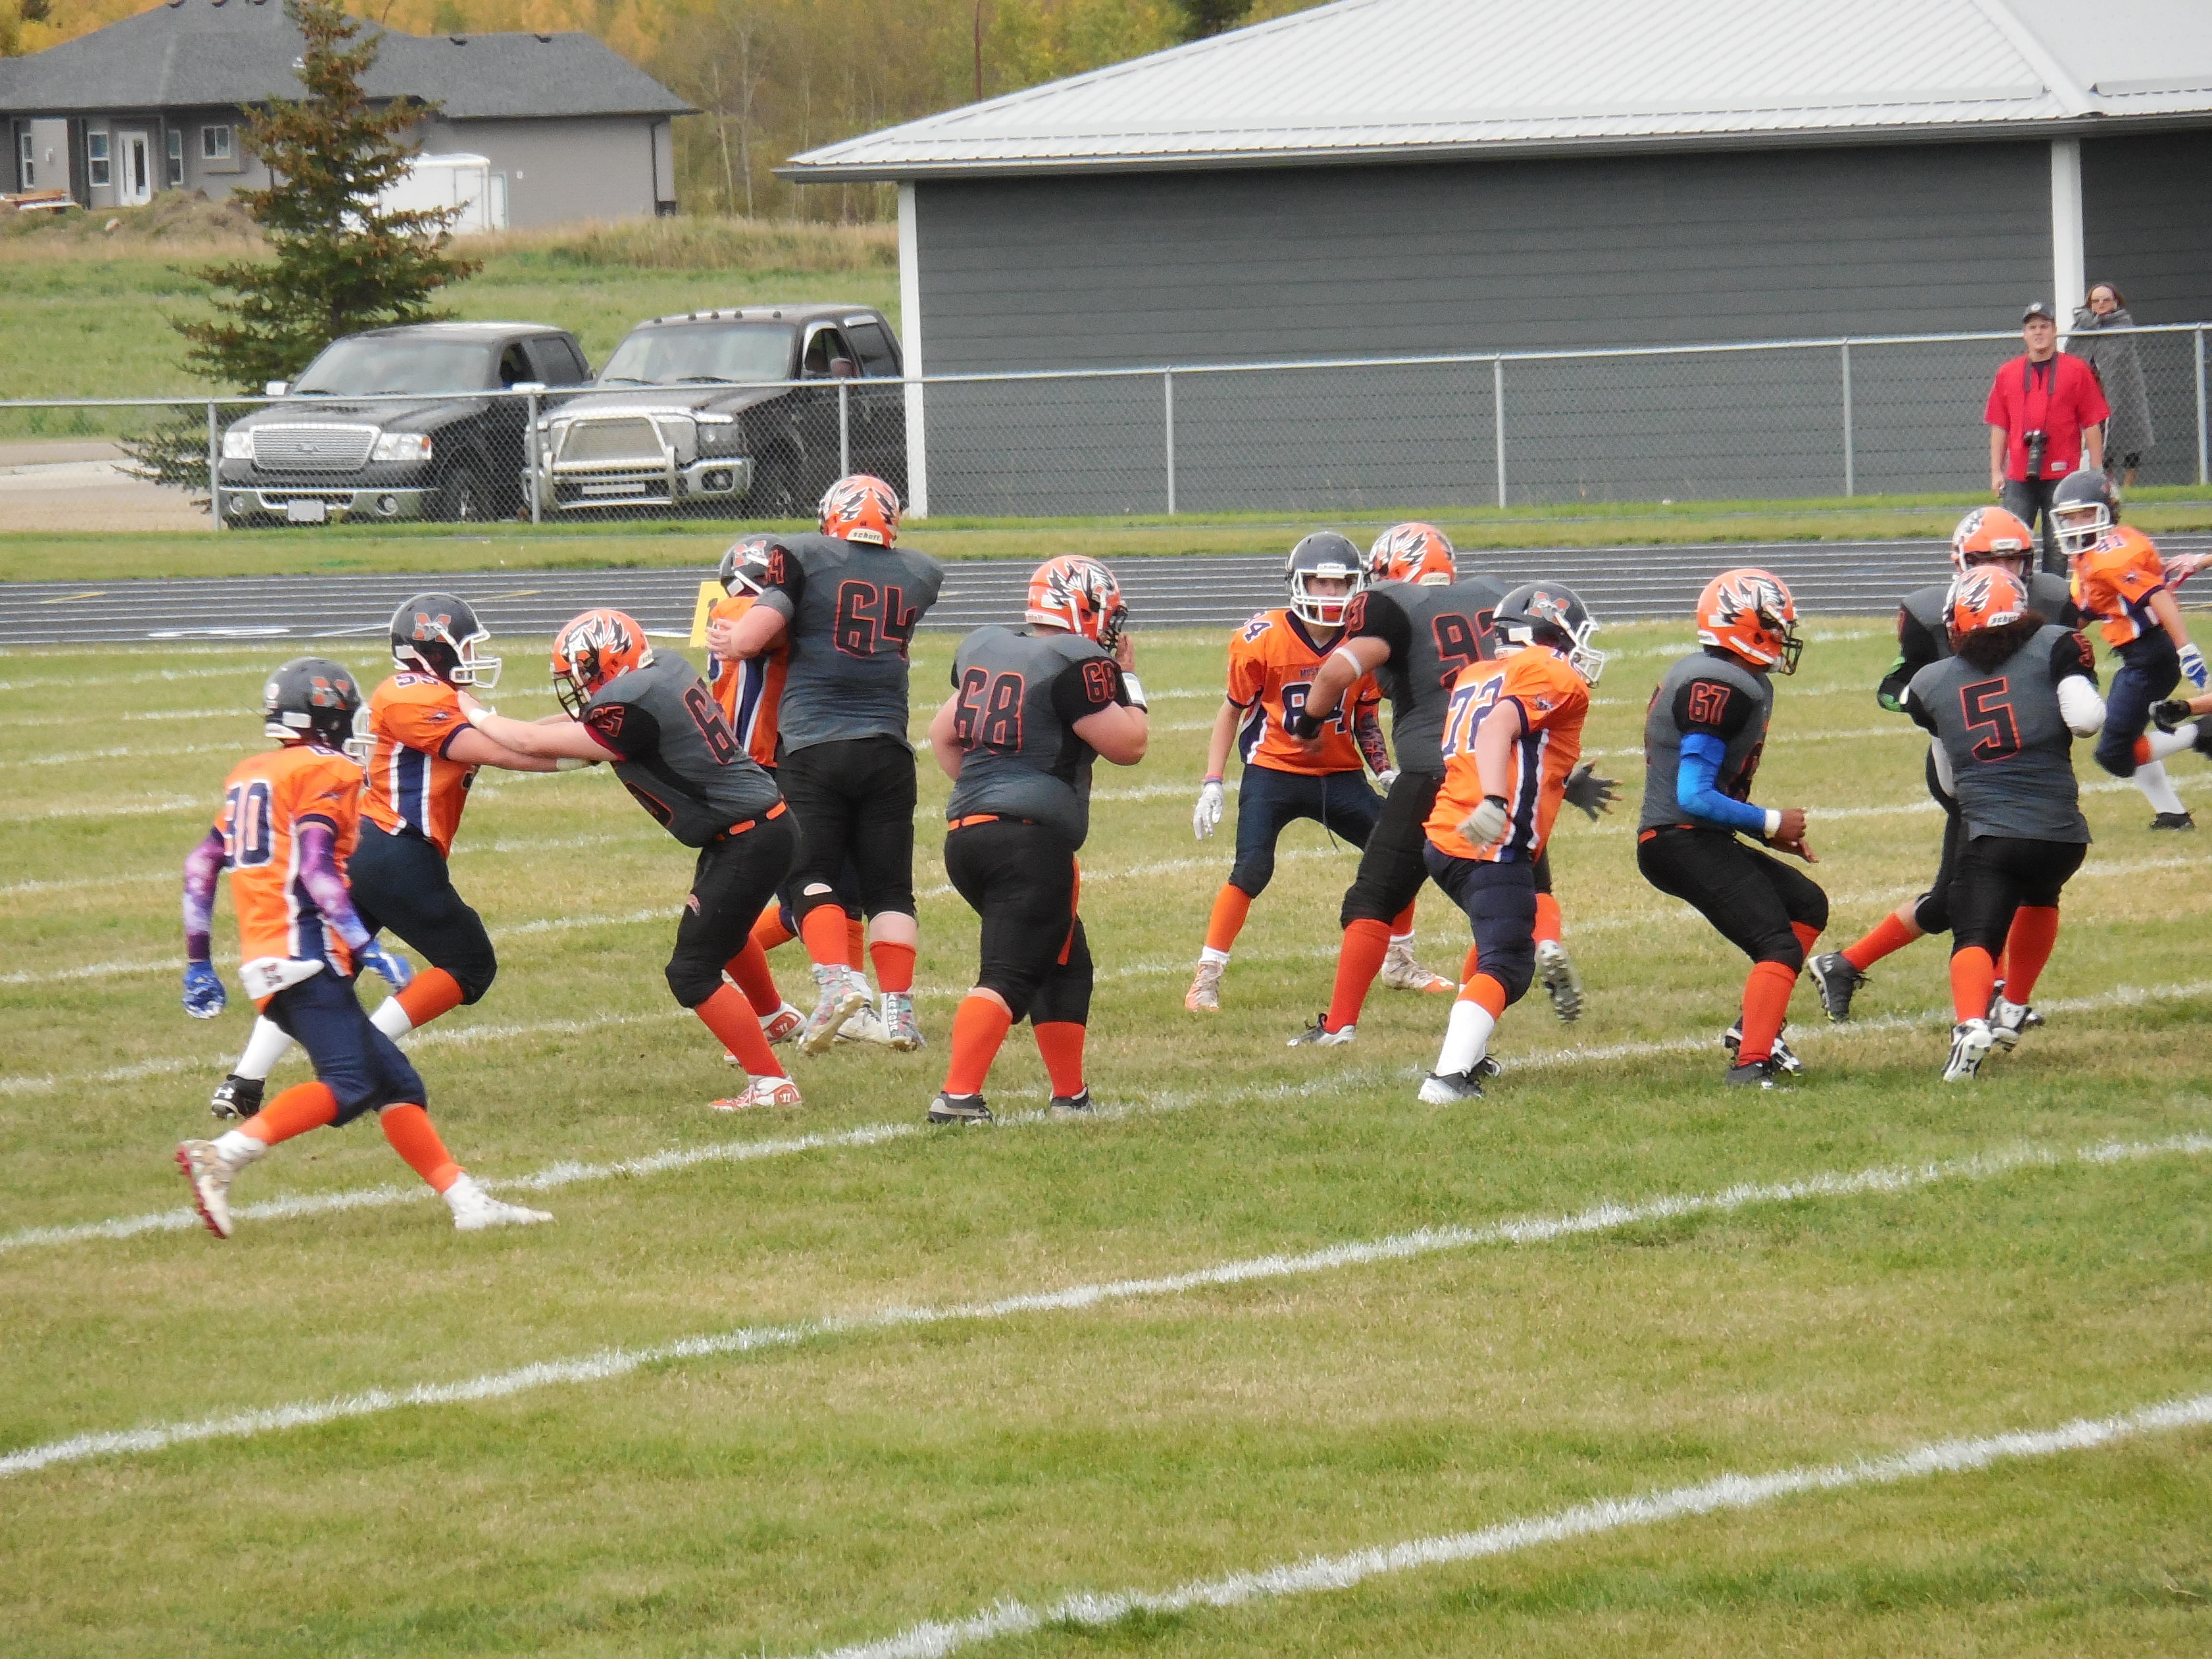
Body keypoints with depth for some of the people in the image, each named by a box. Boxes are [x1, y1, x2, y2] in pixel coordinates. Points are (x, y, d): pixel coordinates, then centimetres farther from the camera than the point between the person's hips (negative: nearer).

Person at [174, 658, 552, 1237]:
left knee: (395, 1085, 9)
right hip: (305, 953, -9)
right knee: (349, 1085, -21)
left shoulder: (249, 775, 21)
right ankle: (223, 1156, -32)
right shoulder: (328, 772, -3)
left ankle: (466, 1201, 4)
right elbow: (315, 869, -15)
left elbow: (202, 866, 20)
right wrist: (365, 946, -17)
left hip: (265, 961, 9)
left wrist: (198, 965, 24)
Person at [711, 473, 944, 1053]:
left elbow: (750, 639, -11)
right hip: (887, 748, 3)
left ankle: (839, 978, -18)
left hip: (813, 745, -3)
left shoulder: (803, 558, -3)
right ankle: (899, 1008, 3)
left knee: (811, 875, 3)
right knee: (889, 886, 9)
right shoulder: (919, 575, 8)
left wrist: (727, 640, 13)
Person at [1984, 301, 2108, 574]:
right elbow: (1999, 427, 13)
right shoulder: (2006, 374, 11)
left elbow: (2093, 425, 2)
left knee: (2056, 547, 1)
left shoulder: (2076, 371, 3)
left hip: (2061, 476, -2)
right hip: (2018, 477, 2)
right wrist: (1996, 472, 7)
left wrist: (2096, 472, -2)